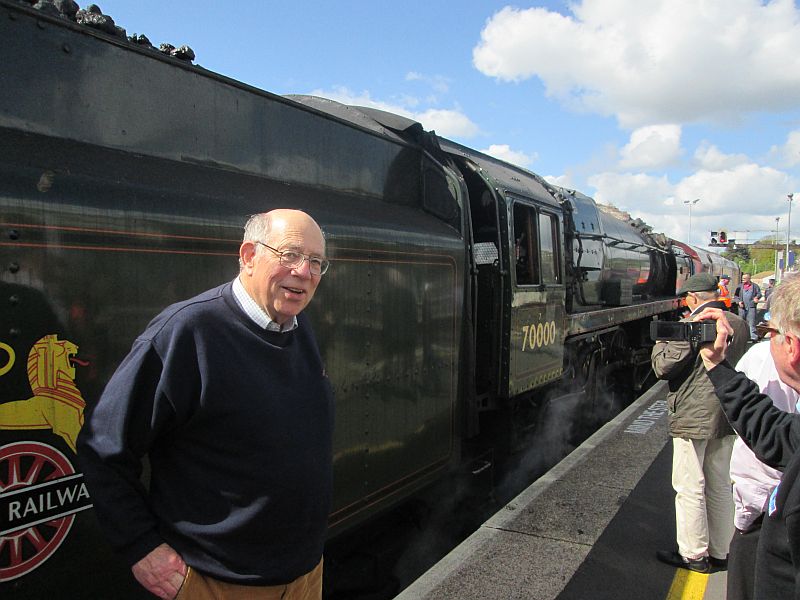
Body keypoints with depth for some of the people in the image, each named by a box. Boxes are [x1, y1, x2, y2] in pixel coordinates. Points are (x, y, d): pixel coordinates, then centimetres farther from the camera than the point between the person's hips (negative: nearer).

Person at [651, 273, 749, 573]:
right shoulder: (739, 324, 5)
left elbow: (662, 367, -18)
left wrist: (661, 341, 0)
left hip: (693, 418, -8)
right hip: (727, 417, 8)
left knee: (689, 489, 4)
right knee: (720, 487, 18)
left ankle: (694, 555, 13)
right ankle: (719, 551, 28)